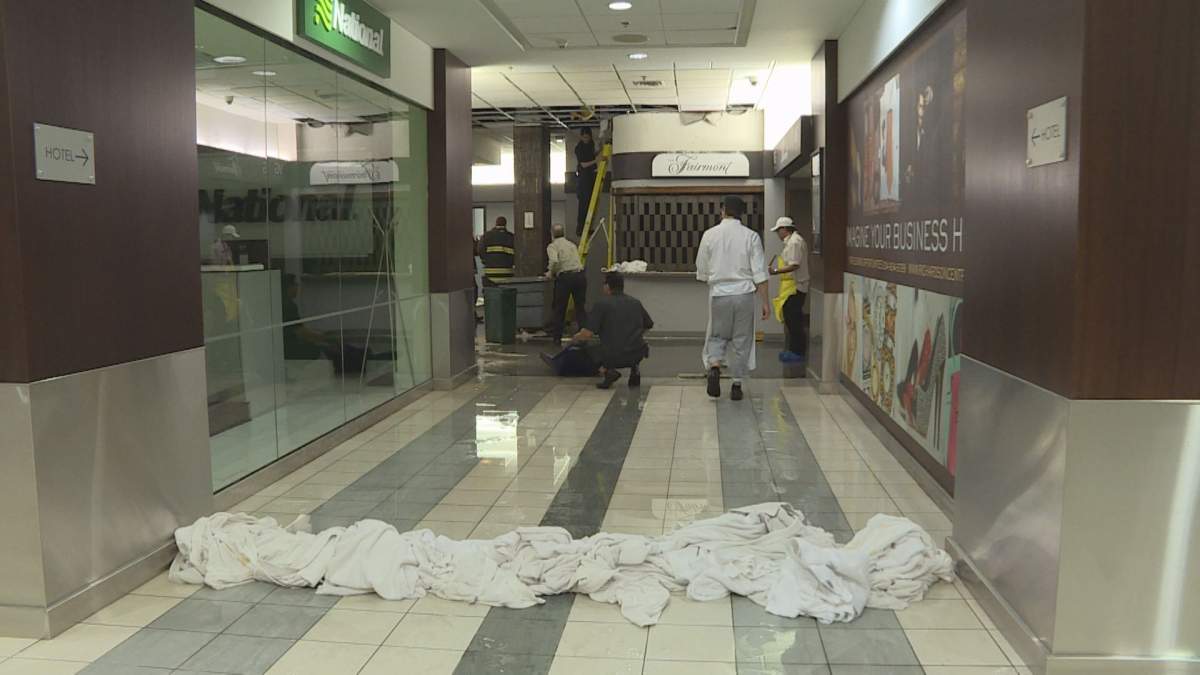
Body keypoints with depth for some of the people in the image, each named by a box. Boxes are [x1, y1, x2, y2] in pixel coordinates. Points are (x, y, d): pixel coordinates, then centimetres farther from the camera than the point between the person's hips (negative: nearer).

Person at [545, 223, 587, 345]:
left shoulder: (552, 246, 4)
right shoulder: (572, 244, 23)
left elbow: (554, 261, -16)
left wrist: (551, 273, 2)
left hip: (565, 277, -4)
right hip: (580, 274, 4)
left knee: (560, 308, 9)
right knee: (580, 307, 12)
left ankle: (557, 337, 16)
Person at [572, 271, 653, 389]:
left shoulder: (602, 303, -5)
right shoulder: (635, 302, 9)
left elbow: (588, 334, -8)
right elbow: (649, 326, 23)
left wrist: (575, 338, 13)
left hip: (612, 358, -3)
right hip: (637, 355, 3)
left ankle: (609, 371, 1)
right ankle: (635, 370, 12)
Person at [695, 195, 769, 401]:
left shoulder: (710, 235, -2)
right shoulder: (751, 236, -4)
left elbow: (701, 272, 5)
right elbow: (760, 274, -6)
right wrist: (764, 302, -1)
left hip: (719, 293, 0)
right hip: (744, 292, 0)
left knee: (717, 335, 15)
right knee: (742, 340, 11)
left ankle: (714, 367, -11)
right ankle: (737, 385, 14)